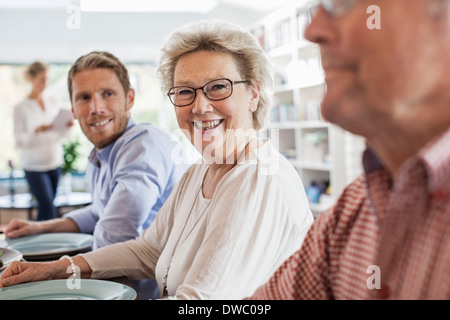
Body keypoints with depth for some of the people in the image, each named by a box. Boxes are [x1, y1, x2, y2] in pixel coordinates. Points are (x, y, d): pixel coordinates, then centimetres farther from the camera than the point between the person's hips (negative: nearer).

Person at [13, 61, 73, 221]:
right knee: (49, 209, -12)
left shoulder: (52, 102, 8)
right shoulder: (21, 108, -6)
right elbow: (19, 140, -11)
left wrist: (66, 127, -10)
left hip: (54, 162, 5)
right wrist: (38, 130, -26)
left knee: (45, 208, 9)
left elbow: (61, 136, 11)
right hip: (35, 166, -5)